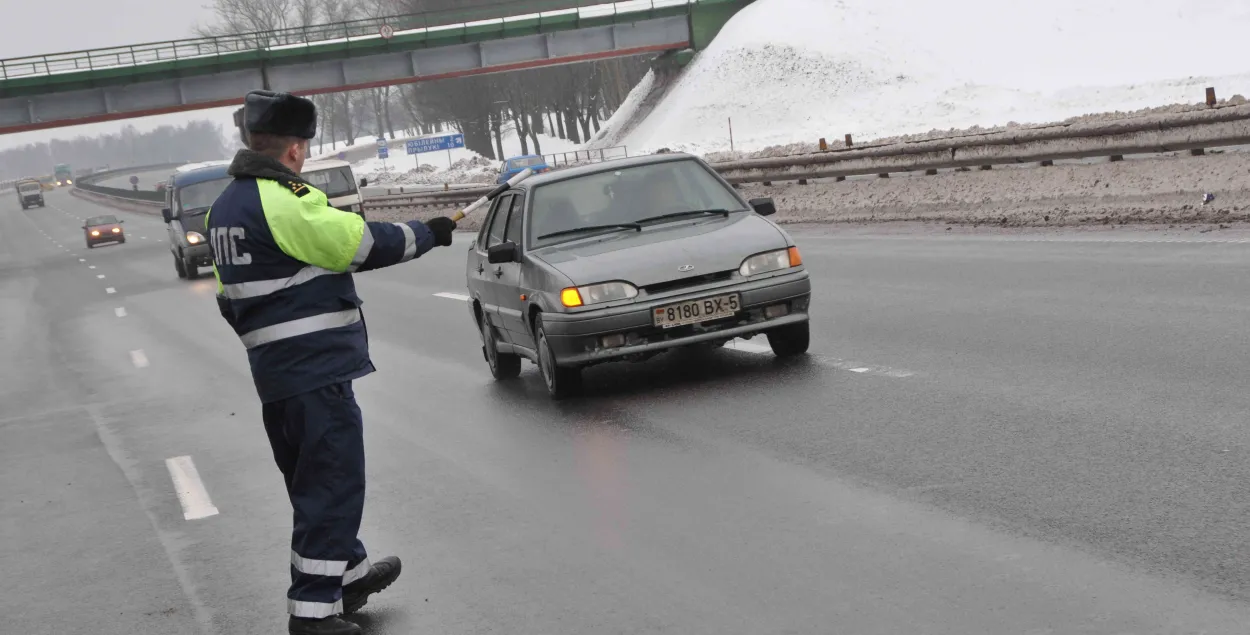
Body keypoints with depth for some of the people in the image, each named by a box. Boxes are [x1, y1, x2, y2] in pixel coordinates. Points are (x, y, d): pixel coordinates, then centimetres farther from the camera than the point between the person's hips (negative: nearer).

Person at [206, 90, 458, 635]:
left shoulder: (224, 208, 11)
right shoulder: (285, 201, -18)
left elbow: (230, 297, 17)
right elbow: (364, 243, -17)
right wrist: (430, 233, -2)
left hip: (273, 372, 10)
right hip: (317, 370, -10)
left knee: (312, 483, 20)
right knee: (332, 486, -4)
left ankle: (348, 573, 34)